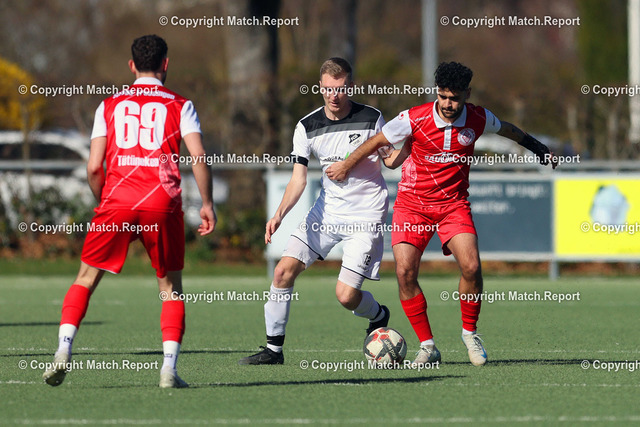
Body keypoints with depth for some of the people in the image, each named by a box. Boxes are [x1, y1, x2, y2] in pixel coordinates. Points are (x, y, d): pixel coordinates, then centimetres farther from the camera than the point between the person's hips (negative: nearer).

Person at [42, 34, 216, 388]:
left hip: (117, 200, 1)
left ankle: (64, 349, -7)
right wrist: (207, 204, 6)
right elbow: (198, 157, -3)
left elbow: (94, 167, 7)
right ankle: (169, 368, 0)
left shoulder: (109, 105, 13)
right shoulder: (179, 106, 8)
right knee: (170, 286, 11)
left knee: (87, 277, 11)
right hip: (163, 204, -1)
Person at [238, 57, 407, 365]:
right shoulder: (307, 127, -4)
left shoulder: (370, 119, -10)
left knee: (346, 295, -13)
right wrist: (280, 214, -22)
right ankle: (274, 348, 3)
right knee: (284, 270, -8)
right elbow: (298, 179, -5)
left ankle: (378, 317, 23)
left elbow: (390, 159, 3)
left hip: (366, 215, -4)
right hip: (327, 210, 4)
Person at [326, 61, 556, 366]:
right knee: (405, 271, -16)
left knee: (471, 267, -19)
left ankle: (470, 333, 6)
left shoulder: (478, 119, -7)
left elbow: (507, 130, 16)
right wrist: (347, 166, 11)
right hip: (412, 203, -1)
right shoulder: (414, 119, -15)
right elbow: (376, 142, 1)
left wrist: (538, 148, 26)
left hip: (454, 204, 1)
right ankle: (427, 346, -4)